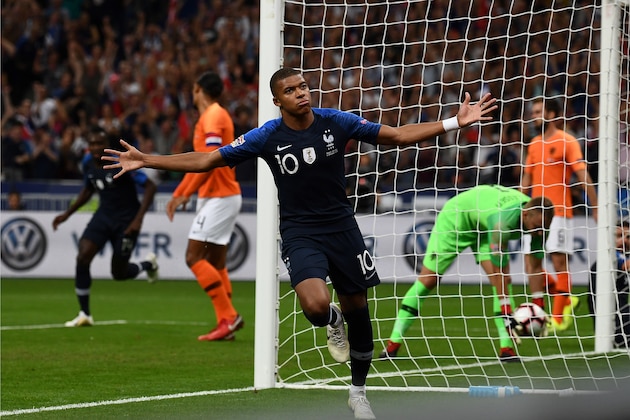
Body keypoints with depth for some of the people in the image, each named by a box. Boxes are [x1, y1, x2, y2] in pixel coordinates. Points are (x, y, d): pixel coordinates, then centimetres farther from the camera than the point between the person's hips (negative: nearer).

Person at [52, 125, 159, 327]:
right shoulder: (88, 162, -1)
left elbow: (150, 187, -19)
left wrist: (138, 219, -26)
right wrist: (67, 214, 12)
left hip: (126, 219, -5)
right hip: (104, 214, 5)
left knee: (119, 273, 1)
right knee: (82, 257, -16)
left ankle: (148, 264, 37)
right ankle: (84, 314, -5)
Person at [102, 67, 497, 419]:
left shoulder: (336, 122, -6)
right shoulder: (267, 137, -8)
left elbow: (397, 135, -1)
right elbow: (206, 160, -4)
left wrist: (454, 123, -8)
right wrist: (145, 160, -10)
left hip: (342, 226, 2)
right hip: (300, 233, -2)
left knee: (358, 310, 8)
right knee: (316, 305, -27)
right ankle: (332, 321, 13)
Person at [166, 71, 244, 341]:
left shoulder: (212, 116, -13)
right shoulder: (213, 115, 18)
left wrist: (185, 194, -20)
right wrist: (178, 194, 23)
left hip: (219, 197, -10)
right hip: (221, 196, 10)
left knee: (194, 256, -12)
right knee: (215, 263, 7)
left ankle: (229, 316, -14)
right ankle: (226, 323, 5)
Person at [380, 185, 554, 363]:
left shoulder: (537, 219, -23)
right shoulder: (503, 220, -44)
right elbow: (497, 273, -40)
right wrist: (507, 315, -39)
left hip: (483, 226, 6)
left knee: (505, 279, -14)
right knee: (427, 280, -3)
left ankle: (507, 348, -15)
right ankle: (393, 344, 5)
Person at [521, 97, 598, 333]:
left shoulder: (567, 142, -5)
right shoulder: (534, 145, 15)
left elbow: (583, 176, -9)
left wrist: (595, 207, -14)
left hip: (558, 212, -7)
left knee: (559, 261, -7)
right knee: (531, 263, 1)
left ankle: (559, 318, -2)